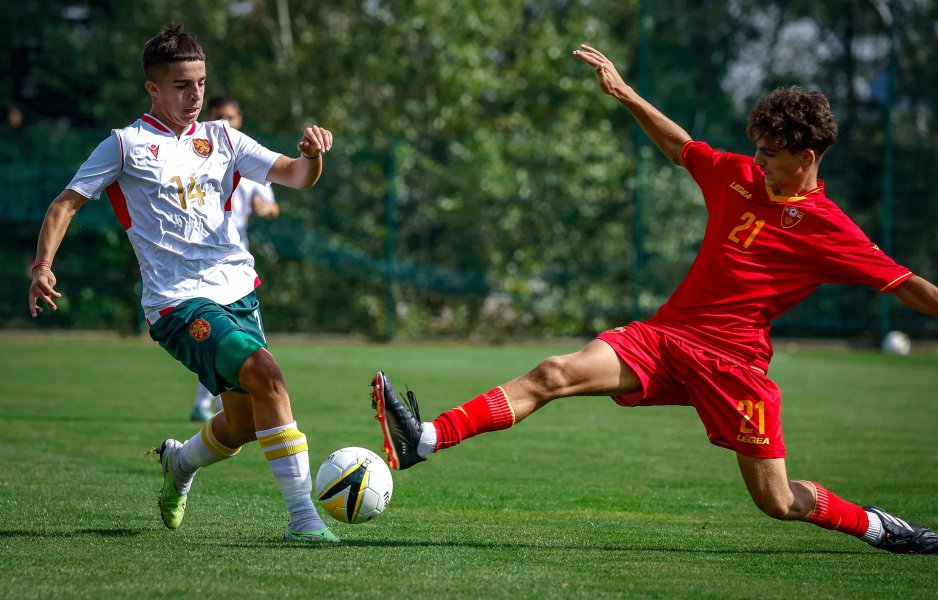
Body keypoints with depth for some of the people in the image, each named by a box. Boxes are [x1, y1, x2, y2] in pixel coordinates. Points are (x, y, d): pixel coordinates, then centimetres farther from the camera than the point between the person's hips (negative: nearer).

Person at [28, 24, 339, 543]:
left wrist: (311, 155, -17)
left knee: (244, 423, 10)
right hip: (180, 301, -6)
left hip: (239, 292, 6)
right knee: (265, 373, -27)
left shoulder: (220, 139, 13)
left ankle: (180, 462, 45)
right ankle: (302, 516, -26)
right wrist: (42, 267, -9)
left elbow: (294, 176, 6)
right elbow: (66, 205, 6)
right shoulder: (127, 145, 2)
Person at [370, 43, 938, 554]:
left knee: (778, 502, -3)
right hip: (664, 337, 4)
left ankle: (875, 524, 27)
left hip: (733, 361, -4)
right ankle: (425, 439, -27)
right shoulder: (738, 176, 9)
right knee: (555, 373, -17)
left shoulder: (829, 230, -5)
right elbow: (678, 143, 25)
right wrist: (624, 93, 23)